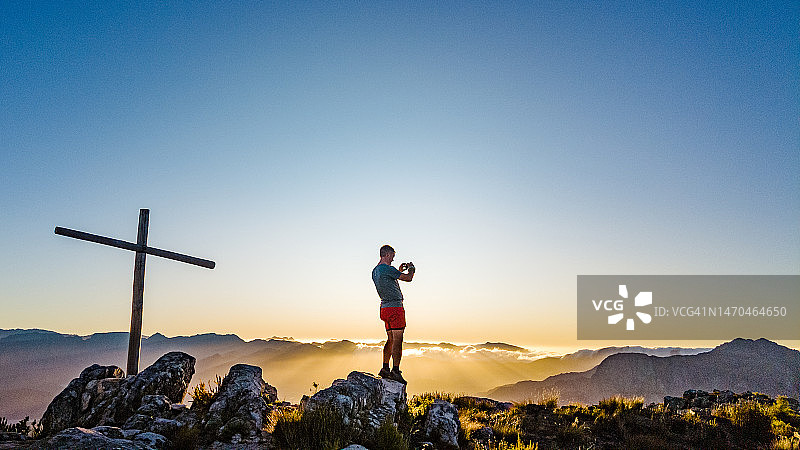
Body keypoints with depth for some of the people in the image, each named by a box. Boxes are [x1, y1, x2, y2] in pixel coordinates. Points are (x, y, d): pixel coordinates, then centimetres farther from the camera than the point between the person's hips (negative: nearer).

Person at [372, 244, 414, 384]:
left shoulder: (375, 271, 14)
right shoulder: (387, 269, -14)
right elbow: (408, 278, -8)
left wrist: (399, 271, 29)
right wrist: (411, 269, 12)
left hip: (384, 308, 9)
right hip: (395, 307, -9)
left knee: (391, 340, 13)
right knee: (397, 340, -8)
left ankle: (385, 368, 14)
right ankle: (395, 371, -10)